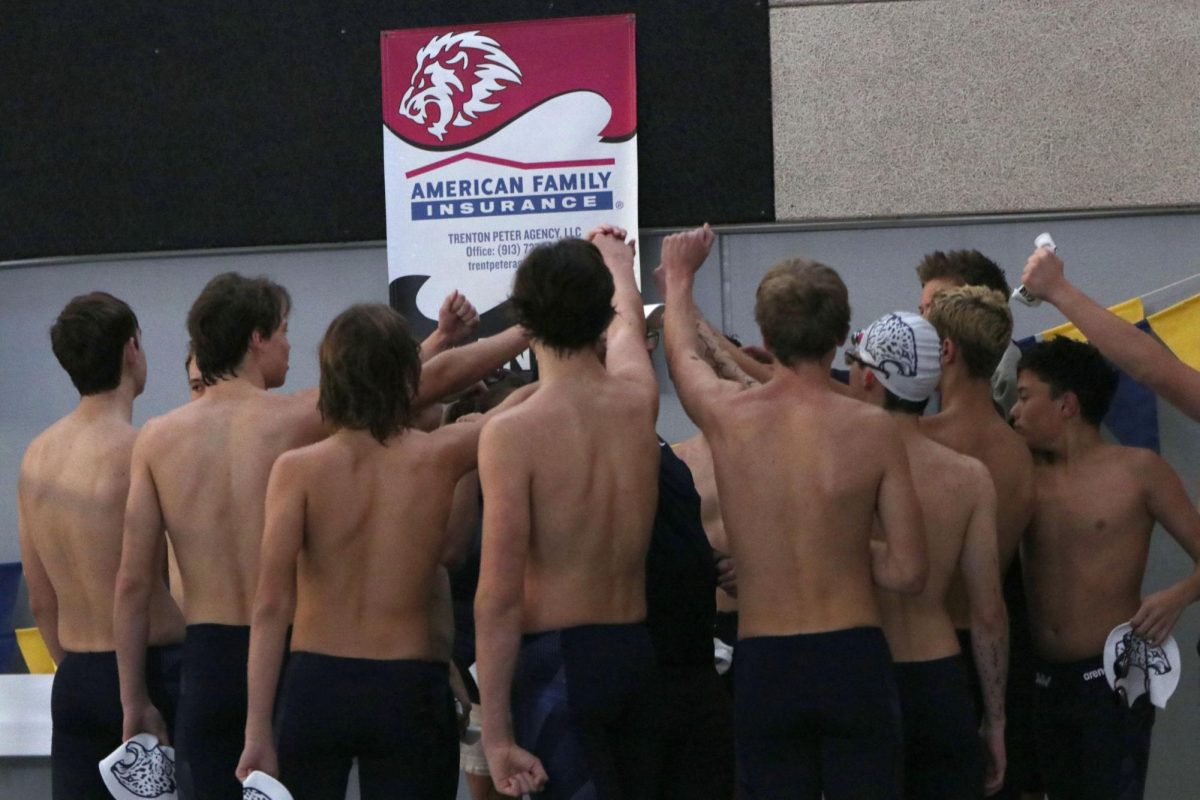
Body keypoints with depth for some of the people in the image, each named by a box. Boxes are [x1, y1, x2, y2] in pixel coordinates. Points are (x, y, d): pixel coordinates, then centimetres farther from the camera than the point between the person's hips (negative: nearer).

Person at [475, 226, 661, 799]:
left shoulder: (512, 432, -14)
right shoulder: (637, 401, 3)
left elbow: (500, 596, -16)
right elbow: (630, 325, 29)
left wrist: (494, 730, -14)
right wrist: (617, 260, 51)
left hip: (558, 658, -6)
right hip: (636, 651, 6)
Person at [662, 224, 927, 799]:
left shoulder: (727, 416, -4)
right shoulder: (872, 429, -7)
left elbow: (681, 351, 21)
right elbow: (908, 572, -5)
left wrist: (679, 277, 41)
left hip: (764, 665, 1)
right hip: (854, 658, -1)